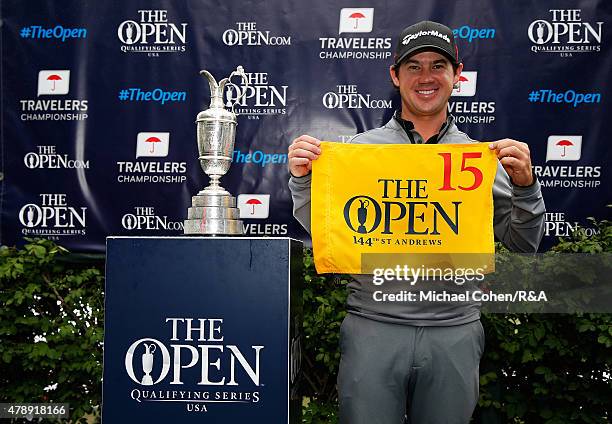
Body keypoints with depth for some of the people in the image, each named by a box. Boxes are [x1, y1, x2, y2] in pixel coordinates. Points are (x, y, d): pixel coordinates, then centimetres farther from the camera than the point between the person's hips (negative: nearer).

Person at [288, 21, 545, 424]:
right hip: (373, 326, -1)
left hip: (455, 333, 2)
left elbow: (523, 243, 7)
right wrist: (303, 179, -10)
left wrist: (525, 186, -9)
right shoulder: (361, 147, 2)